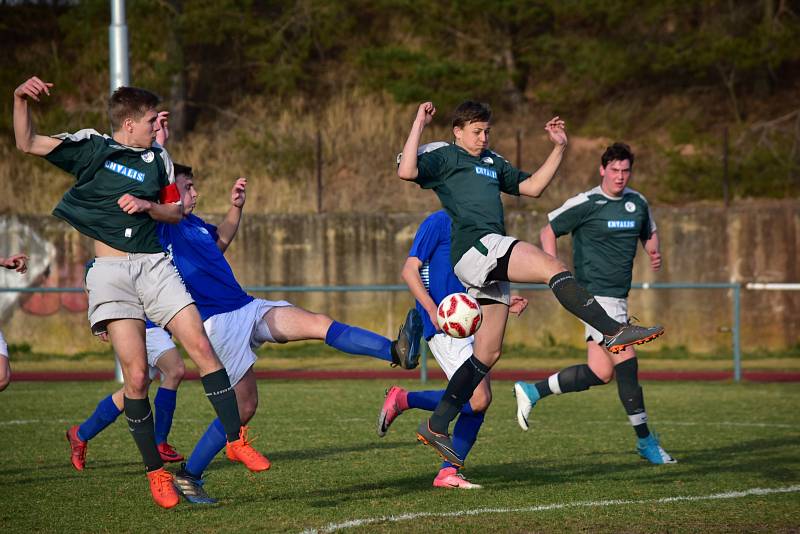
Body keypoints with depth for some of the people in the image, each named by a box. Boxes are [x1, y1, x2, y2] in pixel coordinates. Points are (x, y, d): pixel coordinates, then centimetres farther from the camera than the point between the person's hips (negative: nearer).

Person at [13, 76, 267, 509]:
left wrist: (147, 205, -2)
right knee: (136, 374, -9)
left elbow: (175, 211, 19)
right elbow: (27, 144, -3)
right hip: (110, 271, -3)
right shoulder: (90, 147, 2)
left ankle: (235, 438, 2)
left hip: (154, 264, 3)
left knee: (201, 347, -9)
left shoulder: (158, 159, 12)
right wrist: (21, 100, -19)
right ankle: (155, 470, 2)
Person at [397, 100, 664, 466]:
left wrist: (559, 148, 25)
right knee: (553, 268, -22)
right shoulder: (444, 157, 7)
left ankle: (437, 426, 8)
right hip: (475, 246, -9)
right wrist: (419, 125, -10)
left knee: (488, 352, 5)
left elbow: (532, 187, 32)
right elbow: (407, 171, -11)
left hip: (490, 265, 9)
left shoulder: (492, 162, 30)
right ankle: (613, 331, -28)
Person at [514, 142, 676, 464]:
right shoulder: (585, 204, -8)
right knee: (626, 363, -11)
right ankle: (645, 441, -3)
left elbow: (650, 234, 26)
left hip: (617, 298, 8)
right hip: (596, 295, -8)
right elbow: (548, 231, 0)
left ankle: (532, 392, 17)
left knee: (601, 372, 5)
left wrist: (655, 254, 3)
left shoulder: (637, 202, 10)